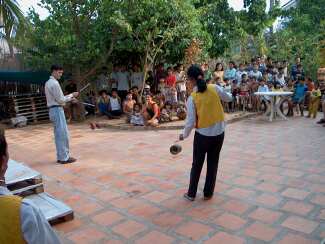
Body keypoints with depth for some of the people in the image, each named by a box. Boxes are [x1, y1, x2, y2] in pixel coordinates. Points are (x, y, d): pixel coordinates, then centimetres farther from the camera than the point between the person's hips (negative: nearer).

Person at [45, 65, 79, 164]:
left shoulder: (48, 83, 16)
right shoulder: (54, 83, -15)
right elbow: (60, 99, -16)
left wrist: (69, 98, 11)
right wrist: (71, 95, -5)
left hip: (52, 110, 10)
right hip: (57, 110, -10)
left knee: (58, 134, 12)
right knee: (63, 134, -6)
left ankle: (60, 156, 18)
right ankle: (64, 157, -1)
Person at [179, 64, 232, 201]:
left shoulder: (192, 98, -12)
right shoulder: (215, 88, -7)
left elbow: (191, 121, -10)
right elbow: (229, 98, 11)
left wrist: (184, 135, 6)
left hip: (202, 135, -2)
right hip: (219, 133, 2)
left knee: (197, 165, 14)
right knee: (213, 163, 16)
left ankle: (191, 194, 24)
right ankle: (208, 193, 26)